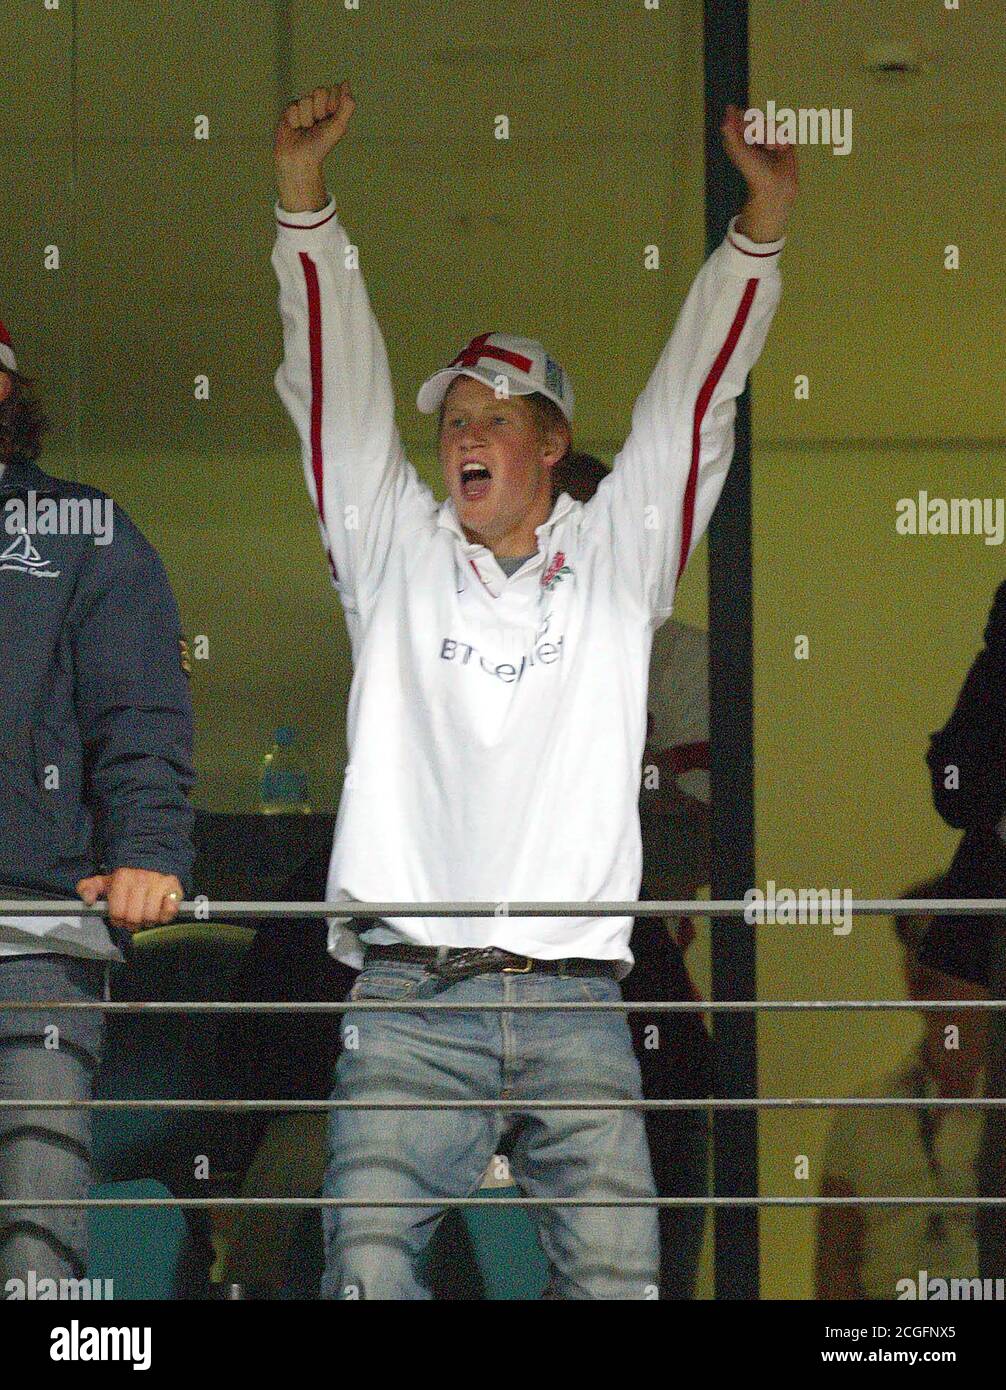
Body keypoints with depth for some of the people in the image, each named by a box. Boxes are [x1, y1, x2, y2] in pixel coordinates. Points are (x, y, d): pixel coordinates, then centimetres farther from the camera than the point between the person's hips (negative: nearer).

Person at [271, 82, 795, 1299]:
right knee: (368, 1266, -14)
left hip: (574, 1003, 0)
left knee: (617, 1272, -8)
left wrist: (760, 227, 3)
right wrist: (304, 201, -1)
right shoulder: (396, 558, 15)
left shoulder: (616, 559, 15)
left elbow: (689, 402, 11)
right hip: (410, 994, 0)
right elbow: (337, 393, 8)